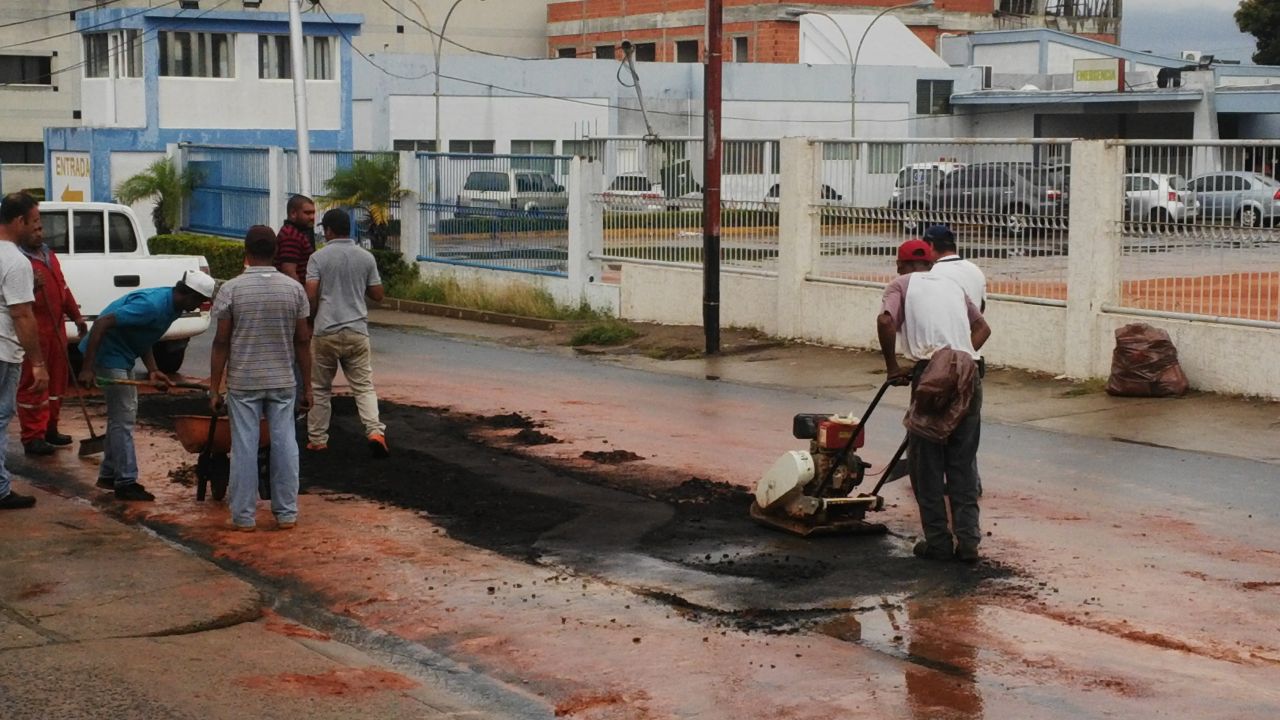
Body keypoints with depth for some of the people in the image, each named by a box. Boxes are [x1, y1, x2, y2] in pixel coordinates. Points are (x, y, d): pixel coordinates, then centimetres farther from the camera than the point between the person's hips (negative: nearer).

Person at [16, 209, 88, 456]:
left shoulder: (49, 255, 17)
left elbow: (63, 288, 23)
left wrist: (76, 315, 21)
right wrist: (31, 286, -33)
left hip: (55, 328, 9)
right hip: (33, 332, -9)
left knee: (57, 380, 14)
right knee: (33, 384, -4)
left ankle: (50, 429, 25)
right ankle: (33, 437, 0)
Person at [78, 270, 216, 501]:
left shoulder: (172, 307, 2)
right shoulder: (153, 305, -28)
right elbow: (102, 323, -30)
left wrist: (152, 370, -4)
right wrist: (87, 369, -30)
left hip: (122, 355, 10)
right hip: (109, 354, -10)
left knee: (122, 413, 16)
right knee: (123, 417, -7)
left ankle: (109, 474, 25)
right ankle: (126, 482, -2)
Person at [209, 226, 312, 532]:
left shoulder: (231, 289, -7)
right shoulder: (294, 289, -1)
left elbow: (221, 342, -7)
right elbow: (303, 341, 1)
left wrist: (214, 388, -1)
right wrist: (307, 385, 9)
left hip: (243, 383, -2)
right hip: (283, 381, 2)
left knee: (244, 448, 4)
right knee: (284, 445, 8)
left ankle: (244, 515, 8)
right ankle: (286, 513, 13)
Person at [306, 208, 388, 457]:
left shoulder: (319, 257, -5)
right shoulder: (366, 257, 3)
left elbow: (311, 295, -11)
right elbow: (377, 294, 8)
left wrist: (312, 316, 9)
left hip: (326, 332, -2)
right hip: (357, 331, 2)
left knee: (320, 388, 11)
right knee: (364, 386, 4)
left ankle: (317, 439, 16)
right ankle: (375, 431, -15)